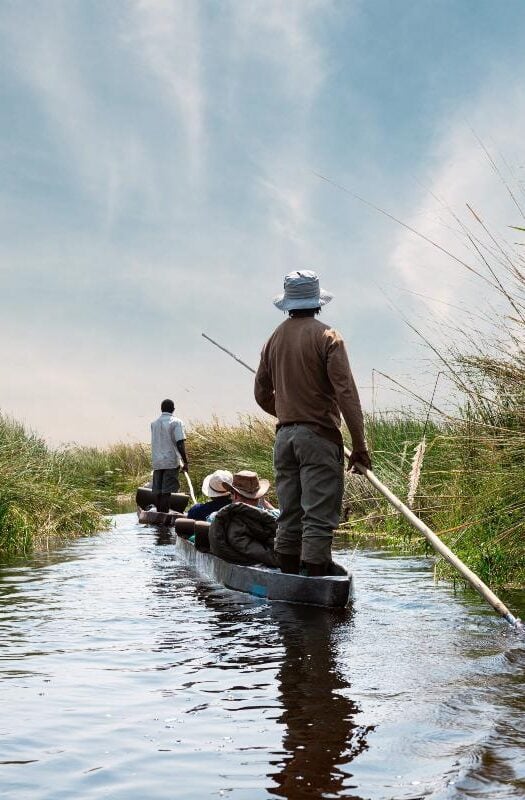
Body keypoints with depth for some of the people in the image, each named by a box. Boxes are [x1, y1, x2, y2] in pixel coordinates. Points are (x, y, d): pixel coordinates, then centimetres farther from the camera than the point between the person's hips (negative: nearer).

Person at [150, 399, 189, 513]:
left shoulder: (154, 423, 11)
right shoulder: (176, 422, -6)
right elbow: (180, 444, -13)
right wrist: (185, 462, -9)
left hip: (157, 462, 5)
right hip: (171, 461, -5)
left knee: (157, 491, 7)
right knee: (167, 491, -5)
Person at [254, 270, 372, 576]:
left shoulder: (274, 339, 10)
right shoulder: (326, 336, -9)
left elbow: (262, 395, 17)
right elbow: (346, 392, -15)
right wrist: (360, 444, -13)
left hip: (284, 437, 6)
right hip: (319, 436, -6)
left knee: (289, 516, 12)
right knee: (319, 517, -6)